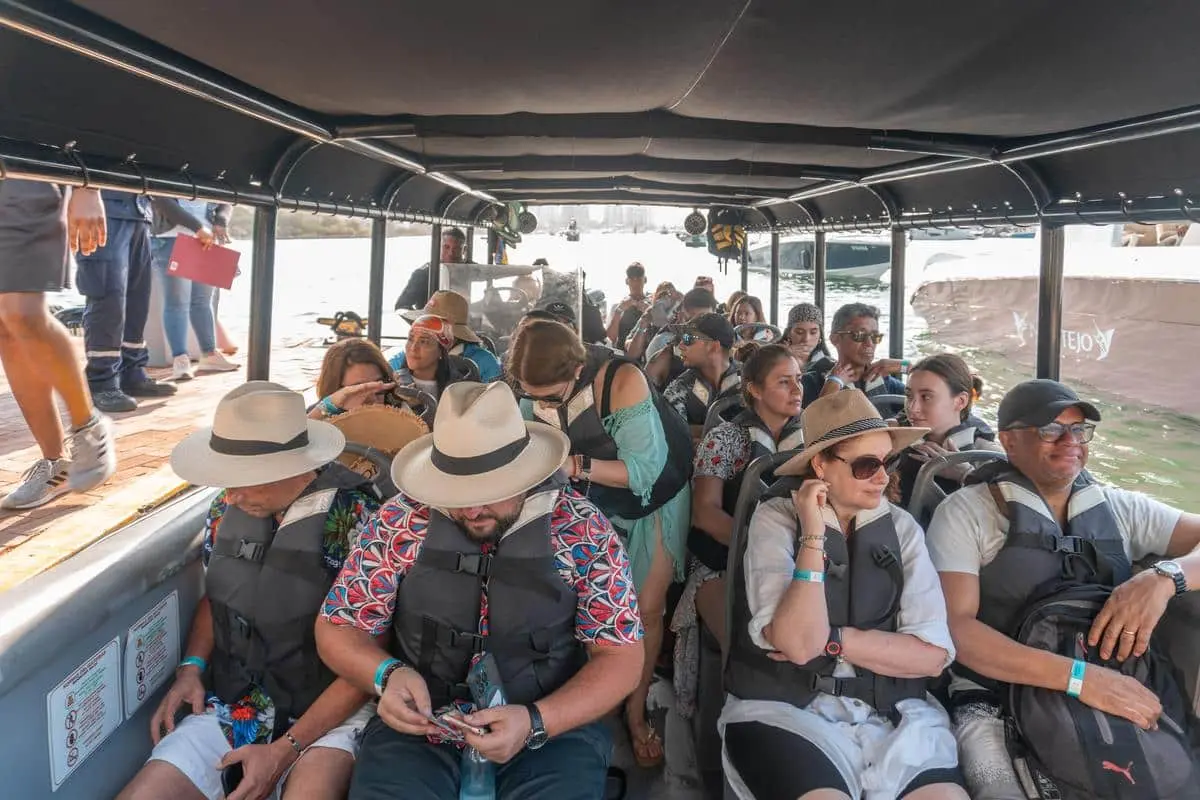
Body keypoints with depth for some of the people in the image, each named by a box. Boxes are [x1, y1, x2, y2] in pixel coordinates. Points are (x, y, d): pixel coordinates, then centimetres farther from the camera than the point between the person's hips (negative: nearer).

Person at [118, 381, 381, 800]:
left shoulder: (356, 519, -19)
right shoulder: (228, 506, 0)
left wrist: (285, 750, -16)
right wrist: (191, 667, 0)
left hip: (328, 713, -5)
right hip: (231, 705, 6)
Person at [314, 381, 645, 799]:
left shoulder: (583, 530, -10)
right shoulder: (400, 521, -6)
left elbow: (622, 656, -6)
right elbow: (337, 629, 4)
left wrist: (535, 722, -21)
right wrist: (388, 674, -18)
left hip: (552, 727, 0)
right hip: (419, 729, 1)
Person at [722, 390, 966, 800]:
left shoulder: (901, 526, 6)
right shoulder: (776, 519, -4)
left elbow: (933, 654, -1)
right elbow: (798, 644, -15)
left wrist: (831, 638, -9)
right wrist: (813, 535, -17)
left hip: (892, 712, 3)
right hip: (787, 710, -3)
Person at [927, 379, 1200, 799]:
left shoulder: (1122, 509, 10)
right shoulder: (966, 511, -2)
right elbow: (954, 627, -13)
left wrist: (1163, 577, -19)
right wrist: (1079, 677, -24)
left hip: (1115, 695, 5)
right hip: (997, 701, -4)